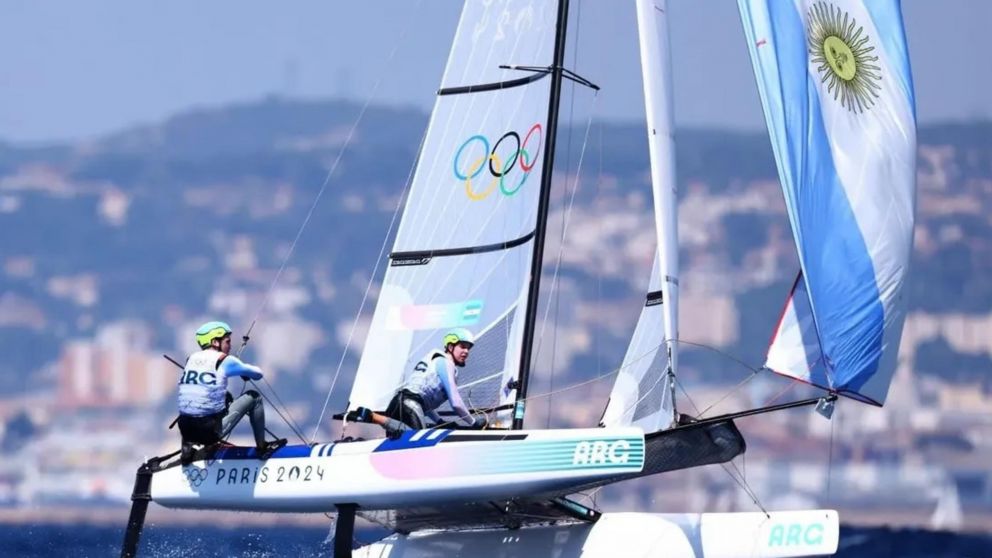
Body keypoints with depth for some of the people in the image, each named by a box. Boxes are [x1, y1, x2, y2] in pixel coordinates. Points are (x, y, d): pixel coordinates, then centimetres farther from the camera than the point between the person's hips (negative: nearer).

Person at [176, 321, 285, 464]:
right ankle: (262, 447, 20)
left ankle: (187, 447, 28)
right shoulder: (224, 360, -3)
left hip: (185, 430, 5)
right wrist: (245, 372, 33)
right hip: (212, 430, -5)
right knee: (254, 397, 12)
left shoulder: (191, 359, 11)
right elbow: (257, 374, 10)